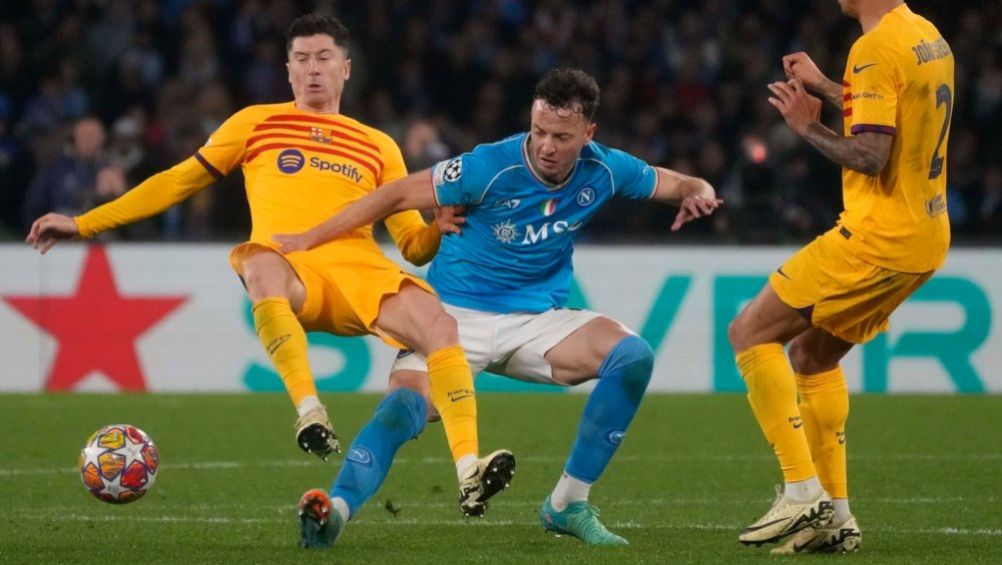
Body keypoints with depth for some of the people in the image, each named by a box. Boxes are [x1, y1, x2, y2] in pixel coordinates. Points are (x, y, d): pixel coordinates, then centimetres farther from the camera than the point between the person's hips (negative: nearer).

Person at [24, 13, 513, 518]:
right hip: (291, 272, -2)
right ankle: (309, 411, -45)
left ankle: (469, 476, -35)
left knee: (441, 325, -28)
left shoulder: (378, 147, 24)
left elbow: (414, 244, 21)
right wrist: (84, 224, 19)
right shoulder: (256, 124, 21)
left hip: (361, 270, 2)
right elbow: (177, 182, 23)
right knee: (261, 266, -41)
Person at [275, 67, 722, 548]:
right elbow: (398, 195, -14)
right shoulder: (491, 167, -19)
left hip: (537, 320, 4)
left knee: (633, 356, -17)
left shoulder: (602, 171, -5)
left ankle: (568, 505, -9)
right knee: (405, 406, -31)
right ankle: (335, 512, -43)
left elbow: (665, 182, 12)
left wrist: (696, 192, -13)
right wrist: (309, 240, -14)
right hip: (456, 314, -4)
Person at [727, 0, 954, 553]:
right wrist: (823, 85, 29)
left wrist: (810, 127, -9)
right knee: (811, 352, 20)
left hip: (879, 234, -9)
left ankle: (802, 492, -10)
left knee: (751, 332, -3)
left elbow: (871, 156, -23)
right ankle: (834, 516, 16)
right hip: (926, 238, 9)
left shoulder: (876, 49, -16)